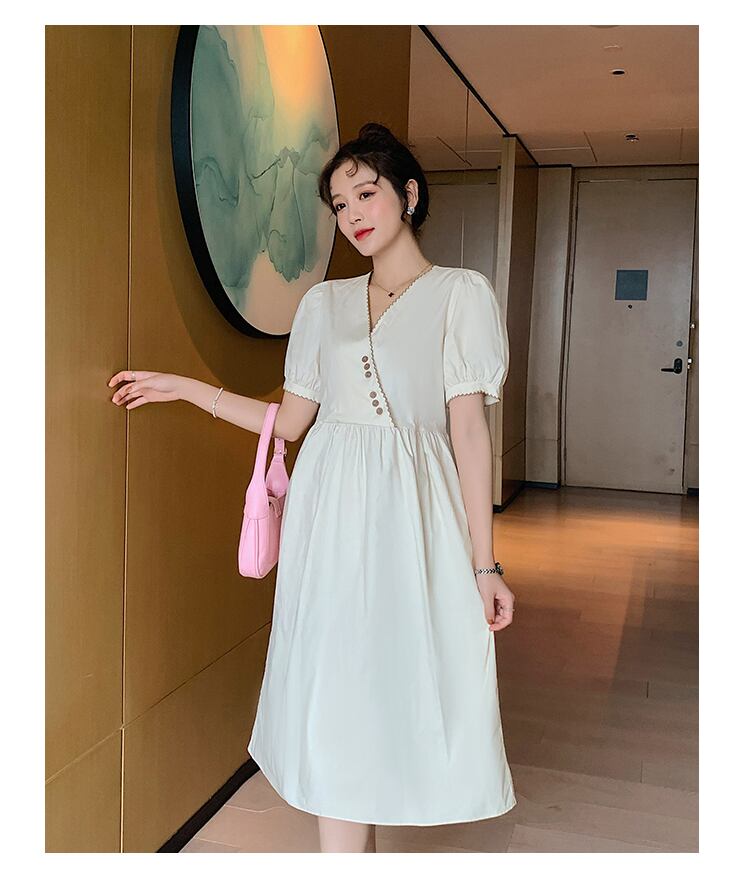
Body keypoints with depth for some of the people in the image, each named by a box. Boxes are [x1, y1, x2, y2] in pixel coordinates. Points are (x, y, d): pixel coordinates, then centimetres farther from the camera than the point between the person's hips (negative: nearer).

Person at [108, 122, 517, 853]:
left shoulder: (460, 294, 1)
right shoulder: (324, 302, 11)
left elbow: (468, 430, -5)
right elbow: (291, 420, 11)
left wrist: (484, 562, -8)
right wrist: (183, 388, 9)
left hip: (412, 515, -3)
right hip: (332, 516, 3)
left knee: (401, 688, 2)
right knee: (335, 694, 6)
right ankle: (347, 852, 22)